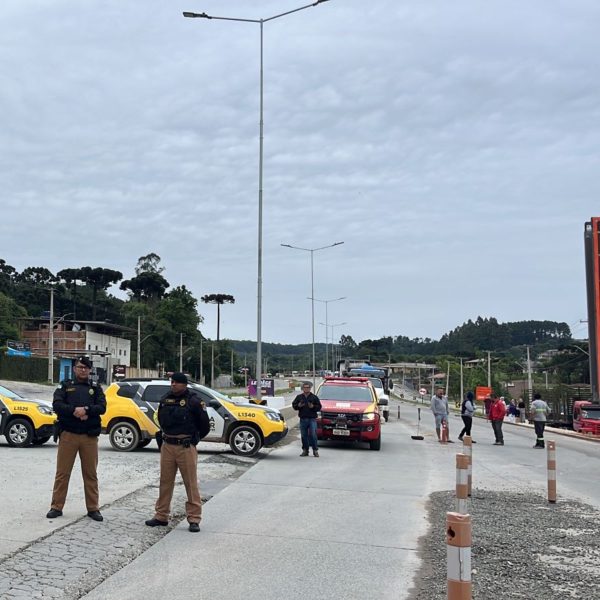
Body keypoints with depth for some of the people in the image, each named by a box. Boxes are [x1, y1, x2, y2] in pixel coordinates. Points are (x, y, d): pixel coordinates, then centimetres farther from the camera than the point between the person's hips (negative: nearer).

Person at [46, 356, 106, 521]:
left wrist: (86, 410, -19)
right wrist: (74, 411, -21)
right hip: (68, 434, -1)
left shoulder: (96, 388, 13)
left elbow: (102, 407, -2)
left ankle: (93, 508, 12)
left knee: (91, 473, 5)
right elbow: (57, 405, -6)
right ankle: (56, 507, 12)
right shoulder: (65, 386, 9)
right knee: (62, 472, 2)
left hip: (90, 436, 1)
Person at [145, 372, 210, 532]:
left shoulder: (193, 400, -7)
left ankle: (194, 519, 4)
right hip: (167, 446, 5)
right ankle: (161, 516, 21)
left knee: (191, 483, -2)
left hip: (186, 447, -5)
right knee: (165, 482, 11)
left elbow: (204, 424, -1)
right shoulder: (165, 399, 8)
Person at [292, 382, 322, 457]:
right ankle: (305, 450, 15)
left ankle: (315, 450, 0)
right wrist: (298, 406, -8)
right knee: (304, 436, 6)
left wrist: (313, 407, -14)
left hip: (312, 419, -2)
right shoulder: (299, 397, 11)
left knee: (313, 435, -8)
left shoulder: (314, 397, 6)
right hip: (303, 419, 2)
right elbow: (293, 405, 11)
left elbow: (319, 407, 3)